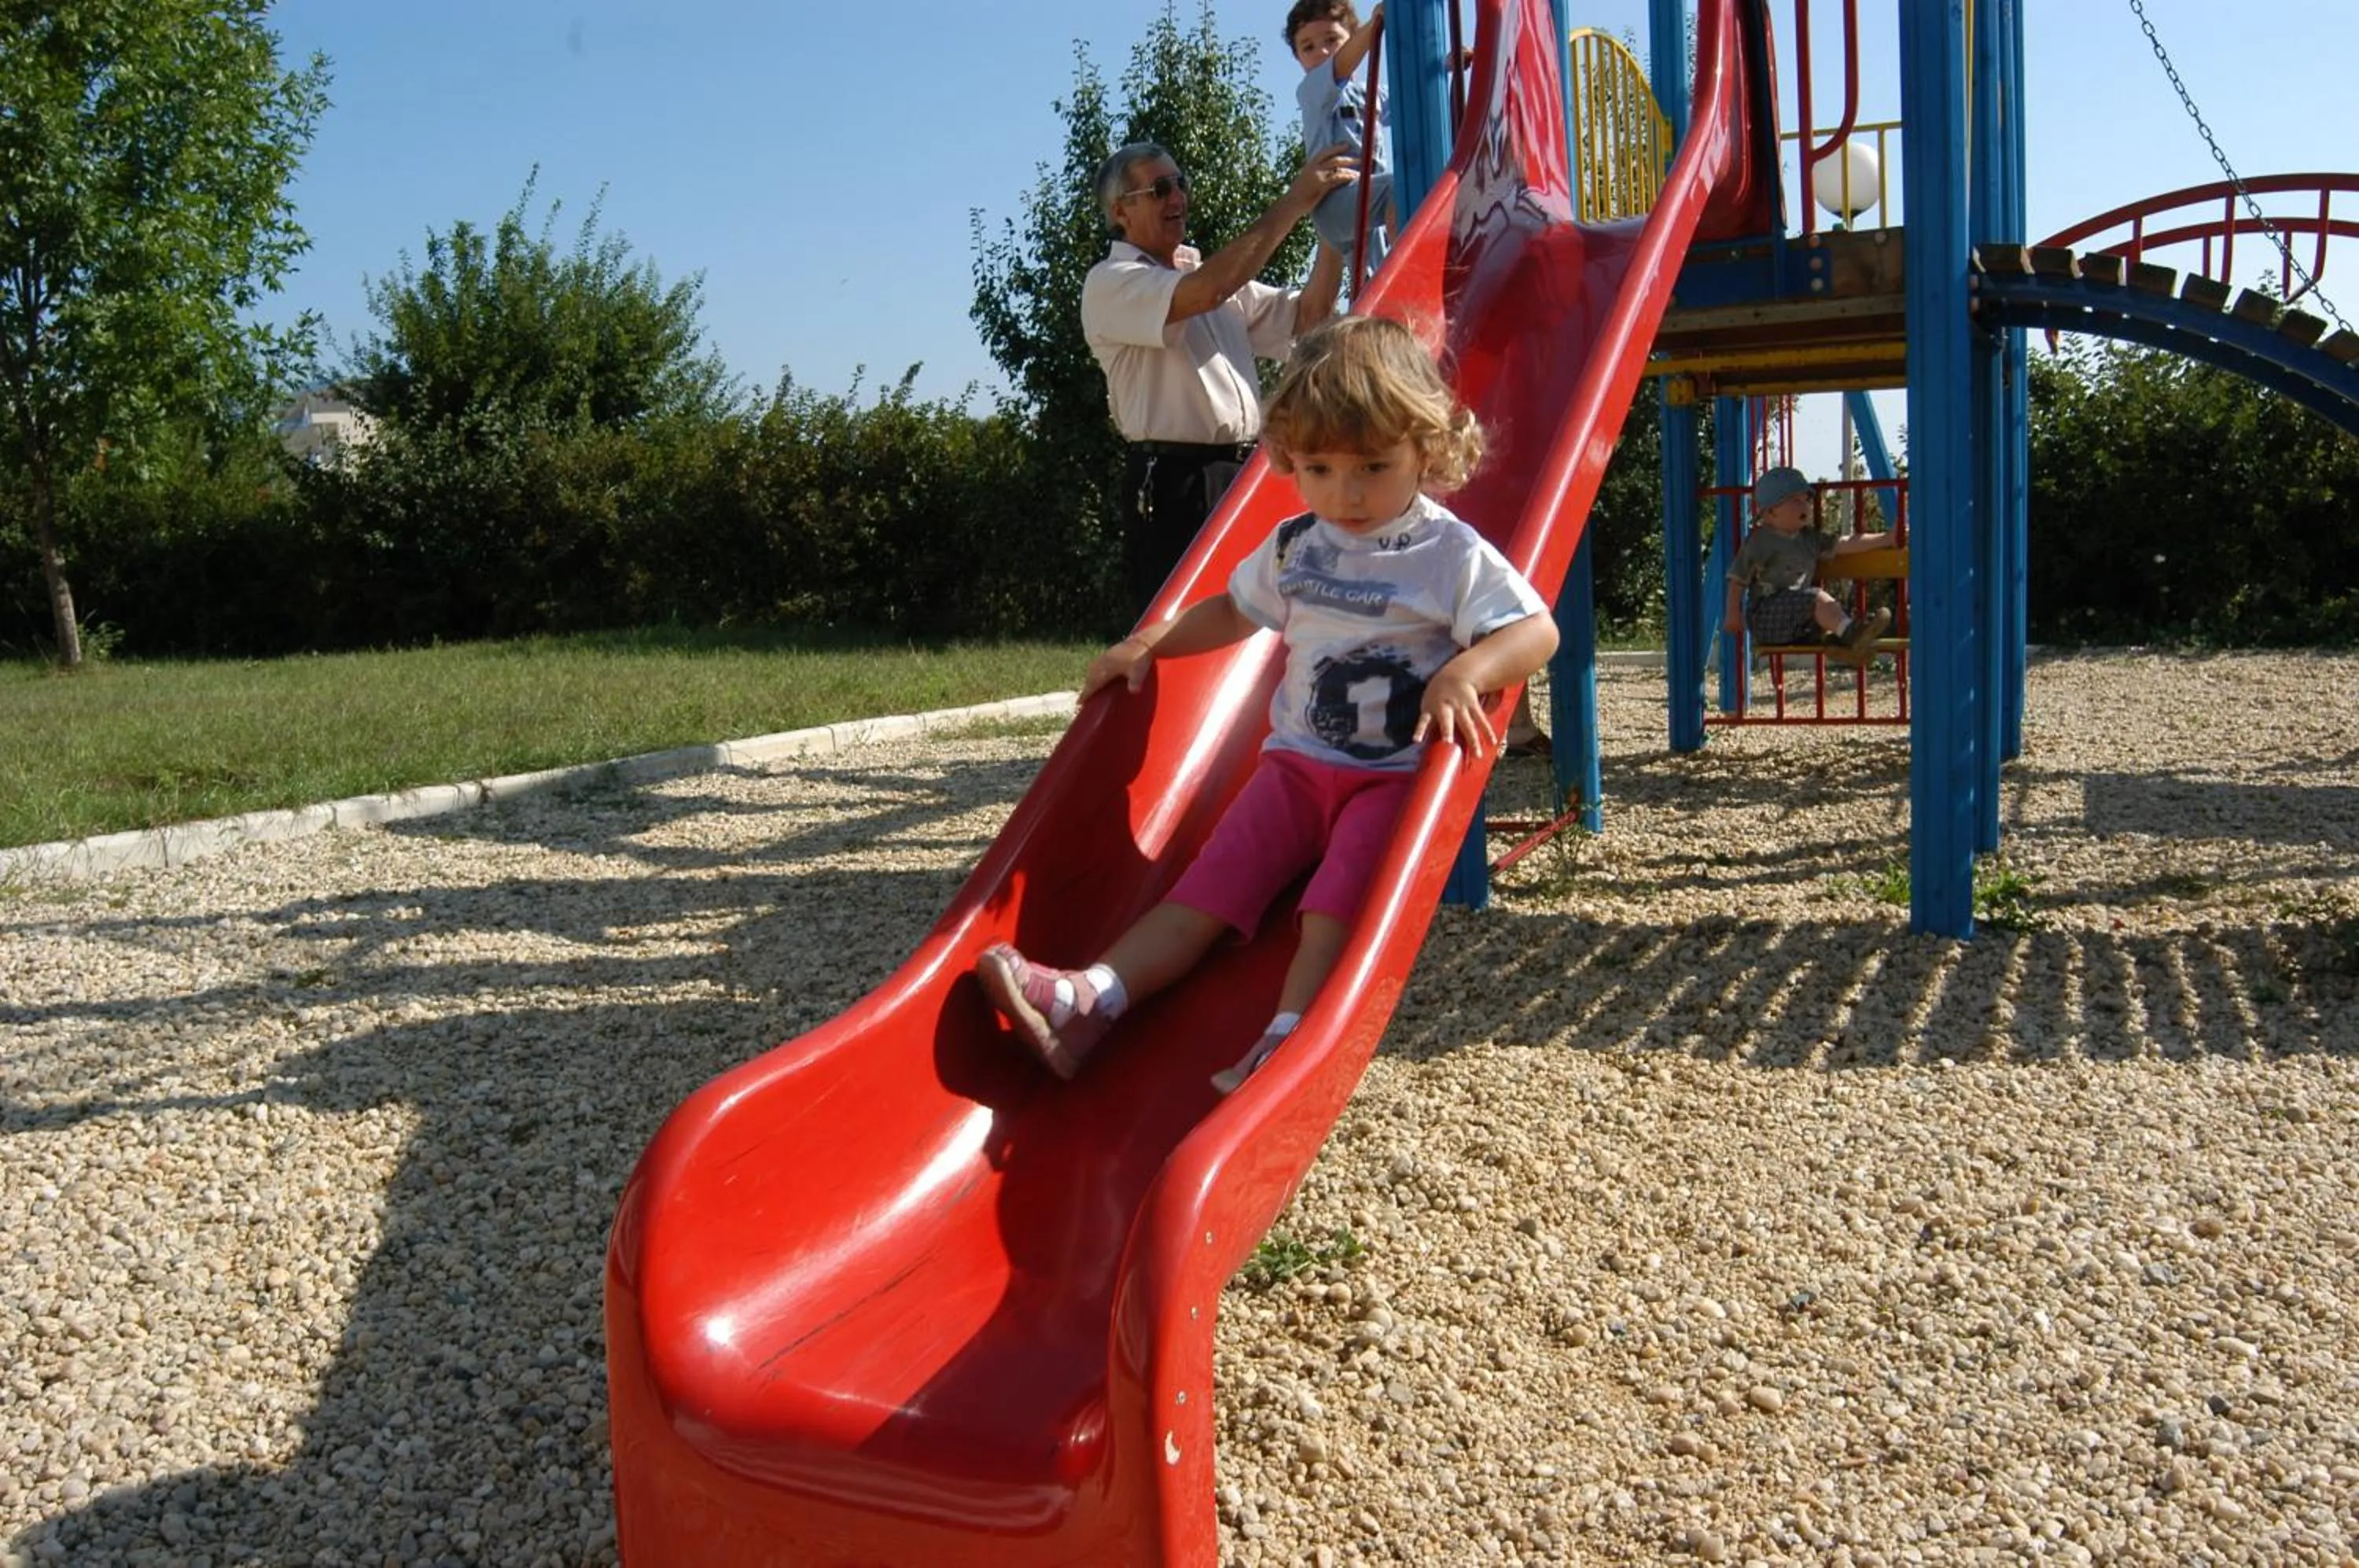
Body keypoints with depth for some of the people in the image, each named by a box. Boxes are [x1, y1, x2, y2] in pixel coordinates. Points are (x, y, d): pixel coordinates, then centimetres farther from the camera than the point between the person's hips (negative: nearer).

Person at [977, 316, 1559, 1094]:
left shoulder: (1454, 554, -8)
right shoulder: (1293, 548, 9)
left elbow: (1536, 630, -16)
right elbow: (1236, 608, 26)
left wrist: (1465, 672, -35)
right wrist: (1147, 642, 16)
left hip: (1397, 776, -4)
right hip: (1299, 761, 4)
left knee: (1339, 898, -27)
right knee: (1214, 877, -11)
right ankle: (1085, 1001, -24)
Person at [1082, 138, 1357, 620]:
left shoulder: (1213, 270, 22)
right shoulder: (1109, 284, -4)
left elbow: (1306, 317, 19)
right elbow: (1206, 292, -21)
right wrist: (1293, 204, -18)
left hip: (1248, 473, 7)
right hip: (1176, 486, -7)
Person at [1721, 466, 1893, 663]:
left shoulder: (1809, 540, 15)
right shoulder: (1759, 541, -5)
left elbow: (1845, 545, 12)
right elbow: (1737, 579, -4)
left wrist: (1886, 539, 5)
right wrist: (1733, 615, -7)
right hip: (1766, 617, -8)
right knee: (1817, 597, -27)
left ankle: (1834, 637, -34)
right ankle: (1849, 632, -43)